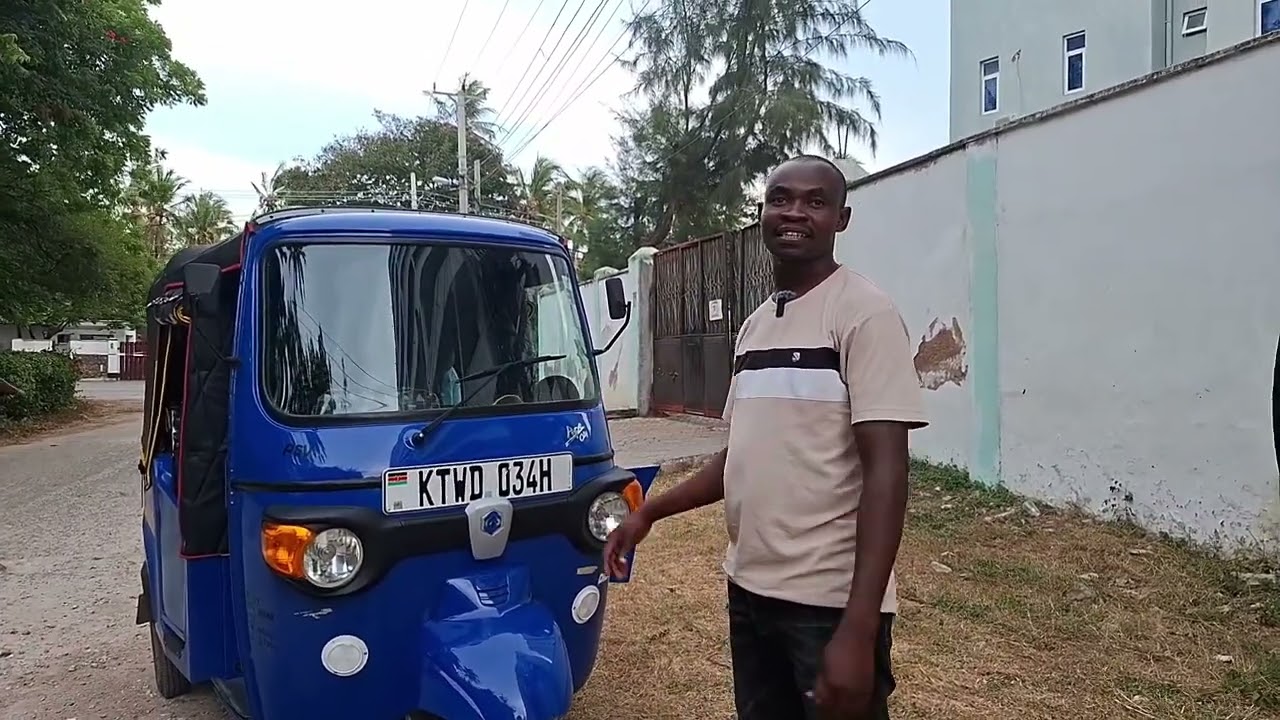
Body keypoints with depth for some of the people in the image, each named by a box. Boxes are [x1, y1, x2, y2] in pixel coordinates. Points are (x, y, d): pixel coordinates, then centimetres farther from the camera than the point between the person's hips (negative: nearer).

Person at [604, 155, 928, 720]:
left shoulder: (864, 313, -11)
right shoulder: (756, 325, 12)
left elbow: (885, 472, -18)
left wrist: (857, 630, -24)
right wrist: (652, 510, 13)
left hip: (831, 602, -7)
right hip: (749, 592, 7)